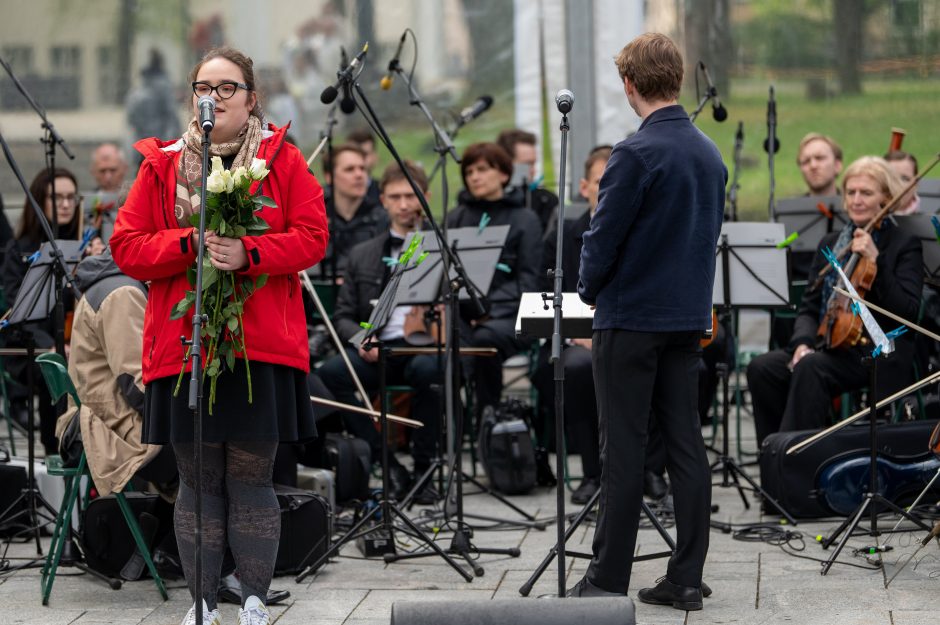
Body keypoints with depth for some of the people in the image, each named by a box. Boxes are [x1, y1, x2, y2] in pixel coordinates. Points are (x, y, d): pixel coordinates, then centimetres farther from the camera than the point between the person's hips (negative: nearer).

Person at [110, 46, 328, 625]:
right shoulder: (161, 165, 9)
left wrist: (247, 253, -19)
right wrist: (191, 245, -14)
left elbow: (313, 236, -4)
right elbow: (126, 246, 3)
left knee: (251, 479, 1)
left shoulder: (284, 160, 6)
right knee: (198, 482, 5)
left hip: (262, 345, -1)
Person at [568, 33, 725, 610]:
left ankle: (609, 579, 3)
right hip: (689, 317, 7)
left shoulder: (637, 153, -16)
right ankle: (686, 579, 8)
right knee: (687, 445, 6)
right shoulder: (710, 153, 8)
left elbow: (604, 237, -13)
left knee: (624, 450, -2)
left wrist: (590, 289, 5)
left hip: (631, 320, -7)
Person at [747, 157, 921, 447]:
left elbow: (907, 309, -12)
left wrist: (876, 261, -20)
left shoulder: (905, 245, 0)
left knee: (810, 367, -34)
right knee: (762, 368, -20)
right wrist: (803, 342, -6)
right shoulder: (830, 243, 17)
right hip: (827, 345, 6)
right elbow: (810, 306, 15)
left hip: (879, 354, -6)